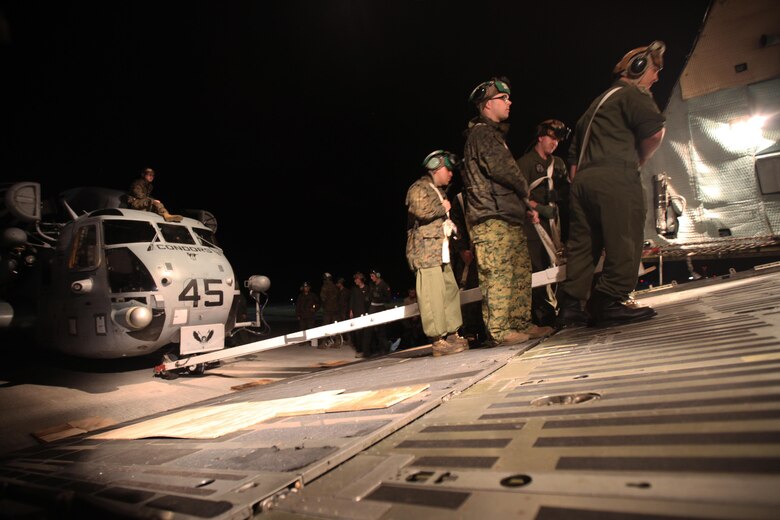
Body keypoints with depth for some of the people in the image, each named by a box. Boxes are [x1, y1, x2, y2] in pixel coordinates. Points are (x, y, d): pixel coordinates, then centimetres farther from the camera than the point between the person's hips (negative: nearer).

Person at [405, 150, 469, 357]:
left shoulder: (439, 191, 26)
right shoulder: (419, 188, -5)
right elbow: (422, 210, -24)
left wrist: (451, 225, 17)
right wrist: (443, 207, -7)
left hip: (441, 250, 10)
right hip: (425, 250, -10)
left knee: (450, 291, 9)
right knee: (433, 295, -11)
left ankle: (451, 334, 17)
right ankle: (438, 341, -7)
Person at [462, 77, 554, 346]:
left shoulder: (493, 134, 28)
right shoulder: (481, 133, -4)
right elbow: (503, 170, -15)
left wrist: (526, 203, 16)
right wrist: (526, 192, 3)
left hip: (509, 217, 10)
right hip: (492, 219, -10)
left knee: (521, 271, 9)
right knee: (498, 275, -11)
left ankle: (522, 324, 14)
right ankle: (500, 331, -6)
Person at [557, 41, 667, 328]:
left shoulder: (598, 102, 31)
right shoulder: (633, 94, 6)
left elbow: (573, 155, 28)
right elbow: (655, 132, -10)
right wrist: (638, 160, 7)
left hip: (583, 180, 8)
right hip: (615, 178, -8)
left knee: (581, 243, 5)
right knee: (624, 241, -6)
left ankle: (571, 304, 4)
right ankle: (609, 302, -10)